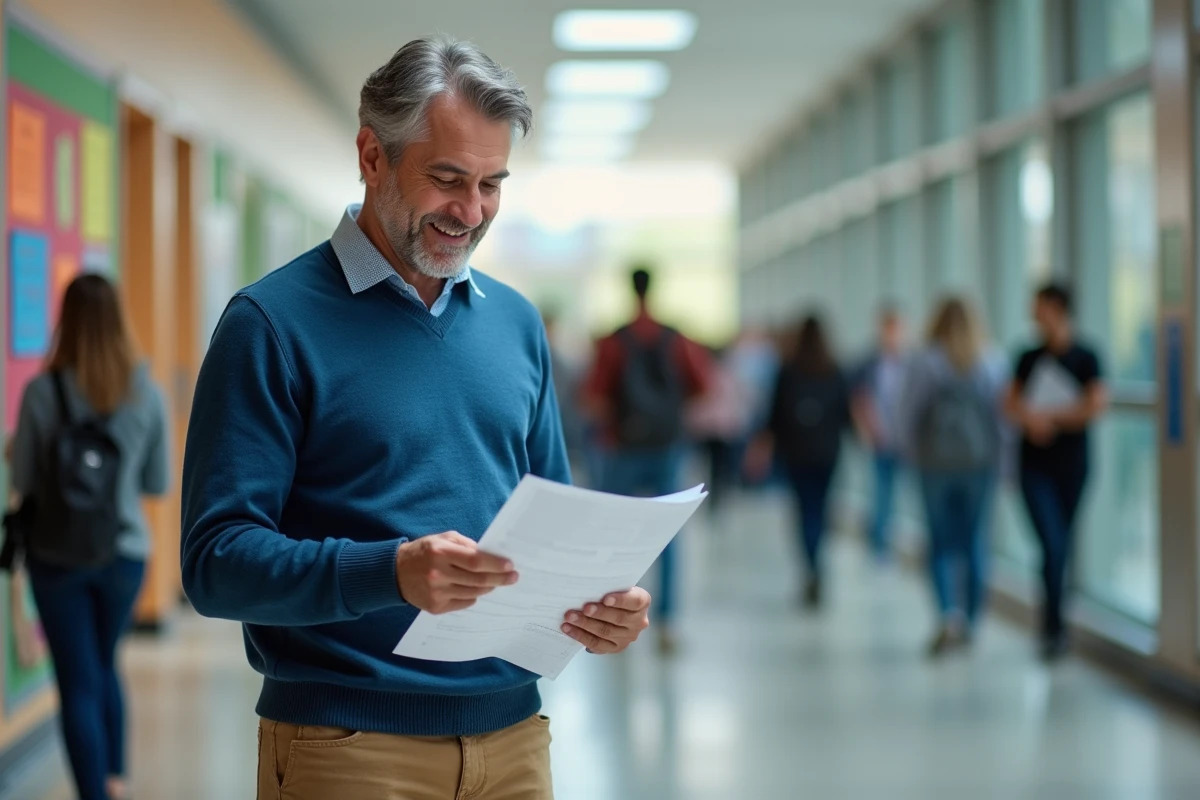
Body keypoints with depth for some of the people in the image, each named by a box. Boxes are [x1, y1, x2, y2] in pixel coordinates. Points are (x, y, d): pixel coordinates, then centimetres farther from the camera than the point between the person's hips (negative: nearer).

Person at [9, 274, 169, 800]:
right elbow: (157, 483, 0)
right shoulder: (146, 393, -8)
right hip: (124, 553, 3)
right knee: (105, 667, 24)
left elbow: (22, 481, -9)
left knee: (78, 682, 6)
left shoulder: (42, 392, -15)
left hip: (57, 556, -2)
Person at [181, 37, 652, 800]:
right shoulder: (273, 322, -8)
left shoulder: (516, 322, 10)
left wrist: (600, 595, -5)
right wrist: (389, 573, -29)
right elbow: (217, 559, -14)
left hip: (512, 735, 5)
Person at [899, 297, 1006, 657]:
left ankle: (949, 613, -16)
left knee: (941, 542, 4)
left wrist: (914, 452, 11)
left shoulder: (924, 363, -4)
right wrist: (996, 454, 9)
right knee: (973, 540, 10)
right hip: (981, 461, 2)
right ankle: (969, 622, 16)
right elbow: (1003, 414, -2)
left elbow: (908, 414, -4)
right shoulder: (992, 364, 1)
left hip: (937, 461, -2)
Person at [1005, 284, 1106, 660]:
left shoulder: (1086, 359, -4)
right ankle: (1055, 627, -6)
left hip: (1072, 463, 0)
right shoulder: (1029, 359, 5)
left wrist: (1048, 415, -11)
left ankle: (1053, 618, 27)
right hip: (1035, 463, 1)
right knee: (1052, 543, -10)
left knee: (1064, 543, 10)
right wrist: (1032, 419, -13)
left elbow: (1095, 407, -10)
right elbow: (1012, 406, 7)